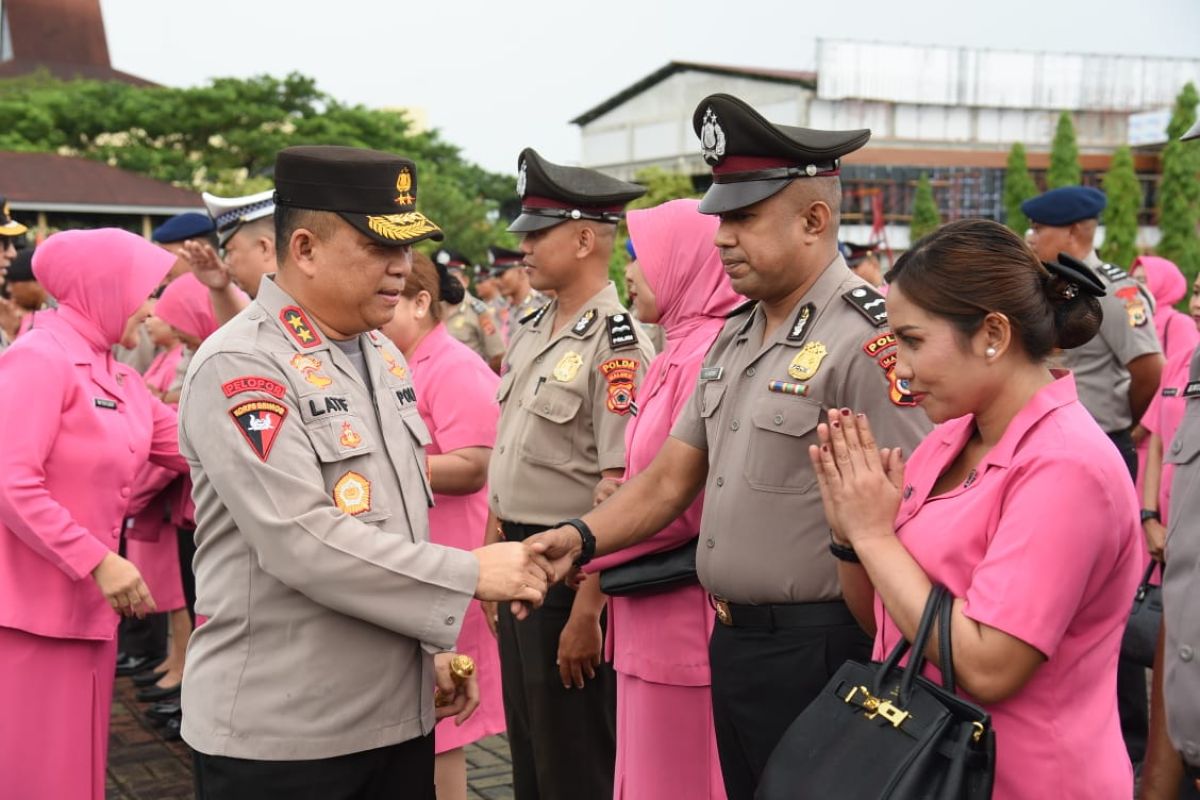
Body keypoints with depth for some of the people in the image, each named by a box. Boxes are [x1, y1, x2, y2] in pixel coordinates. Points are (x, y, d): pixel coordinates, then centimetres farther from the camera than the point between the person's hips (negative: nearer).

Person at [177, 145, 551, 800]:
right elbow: (303, 541, -24)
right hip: (279, 732, -7)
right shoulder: (241, 366, -16)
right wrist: (470, 574, -20)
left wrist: (433, 646, 14)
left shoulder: (382, 355, 10)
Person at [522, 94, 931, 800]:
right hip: (732, 638, 8)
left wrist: (880, 666, -20)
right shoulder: (736, 335, 11)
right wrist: (581, 537, -2)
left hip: (815, 650, -8)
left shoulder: (869, 335, -17)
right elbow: (671, 476, 12)